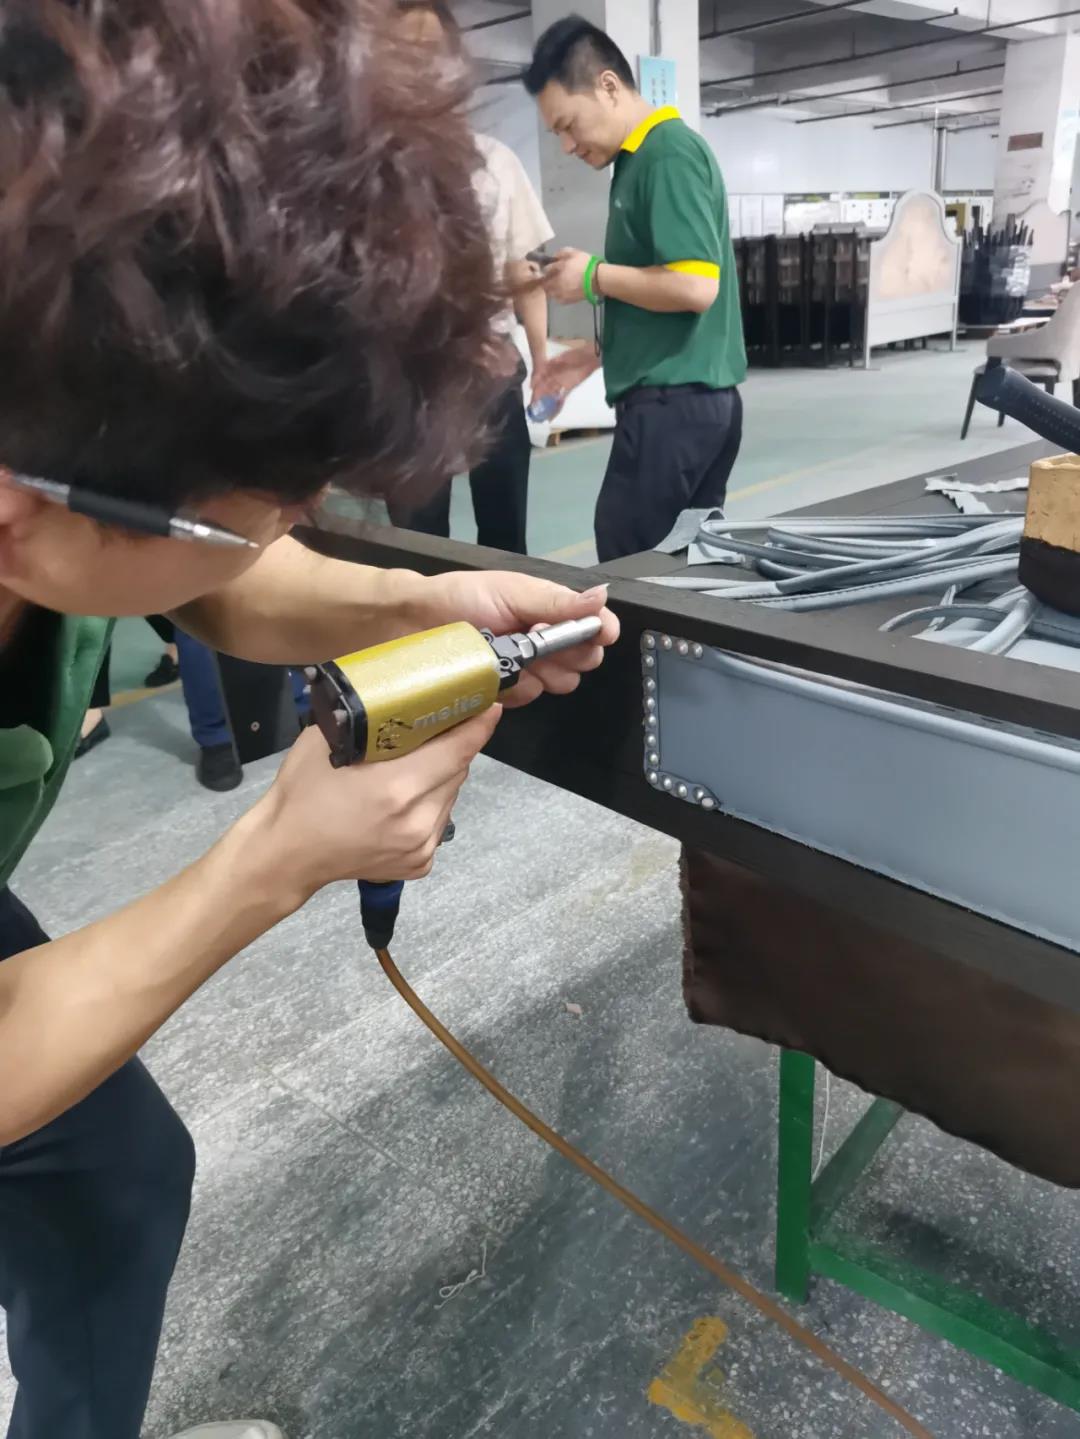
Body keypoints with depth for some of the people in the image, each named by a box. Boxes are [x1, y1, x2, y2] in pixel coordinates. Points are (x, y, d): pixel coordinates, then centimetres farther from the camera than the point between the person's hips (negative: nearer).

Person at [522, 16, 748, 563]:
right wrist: (600, 352, 17)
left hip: (674, 402, -10)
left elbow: (694, 286, -22)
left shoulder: (669, 154, -11)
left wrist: (594, 276, -10)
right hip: (697, 399, 10)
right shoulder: (643, 161, 18)